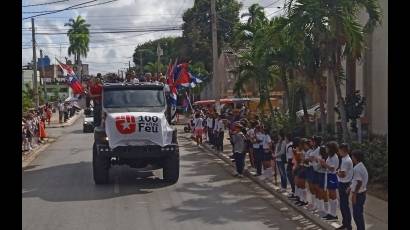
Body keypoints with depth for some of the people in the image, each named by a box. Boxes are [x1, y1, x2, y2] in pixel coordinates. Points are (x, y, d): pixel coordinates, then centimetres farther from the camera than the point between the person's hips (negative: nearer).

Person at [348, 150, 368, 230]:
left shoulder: (357, 168, -21)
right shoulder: (362, 166, 11)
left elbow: (359, 182, -26)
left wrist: (354, 194, -21)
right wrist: (352, 187, 18)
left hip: (358, 194, -10)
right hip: (362, 193, 10)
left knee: (357, 215, -2)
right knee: (359, 214, 18)